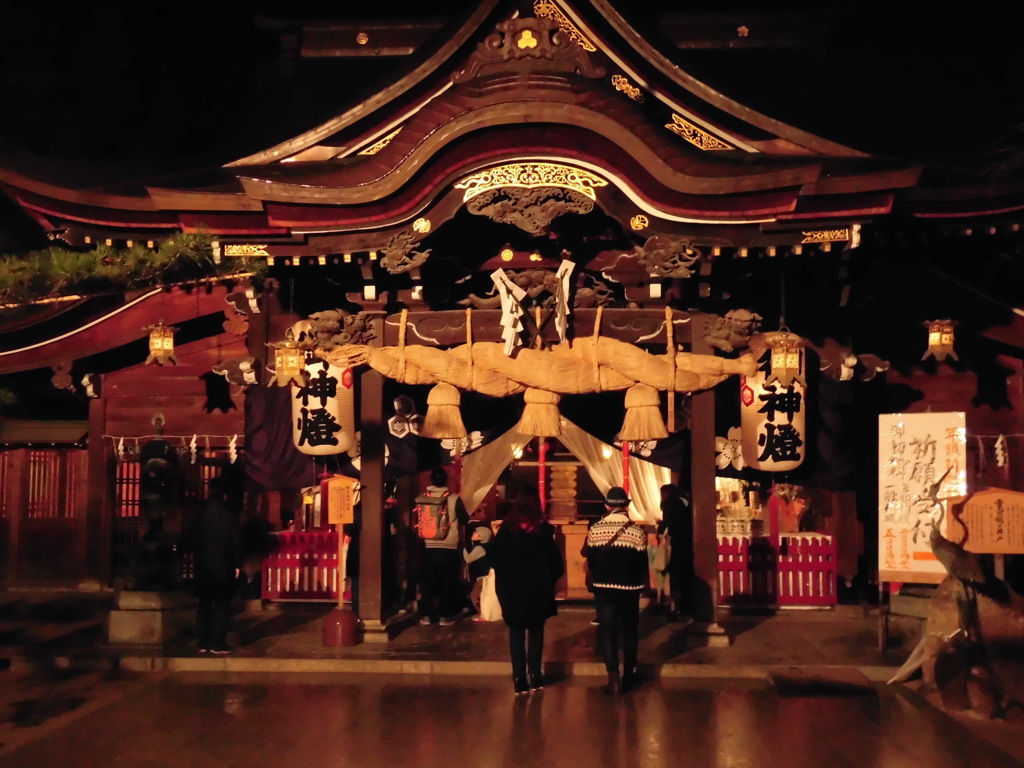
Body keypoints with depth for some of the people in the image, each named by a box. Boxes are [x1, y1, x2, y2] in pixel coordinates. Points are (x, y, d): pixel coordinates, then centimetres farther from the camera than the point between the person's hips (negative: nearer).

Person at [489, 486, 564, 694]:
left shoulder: (506, 528, -7)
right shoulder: (544, 530, -8)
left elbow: (494, 558, -4)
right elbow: (556, 562, -6)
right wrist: (549, 580, 10)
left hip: (512, 589, 0)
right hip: (538, 590, 0)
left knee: (516, 632, 9)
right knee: (536, 631, 14)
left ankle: (519, 679, 6)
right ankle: (535, 677, 13)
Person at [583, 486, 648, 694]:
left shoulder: (595, 529, -7)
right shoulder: (637, 531, -9)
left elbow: (590, 559, -1)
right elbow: (642, 563, -4)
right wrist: (643, 584, 13)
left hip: (603, 587, 0)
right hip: (629, 588, 0)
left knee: (608, 630, 4)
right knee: (629, 630, 14)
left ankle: (613, 678, -2)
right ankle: (628, 677, 22)